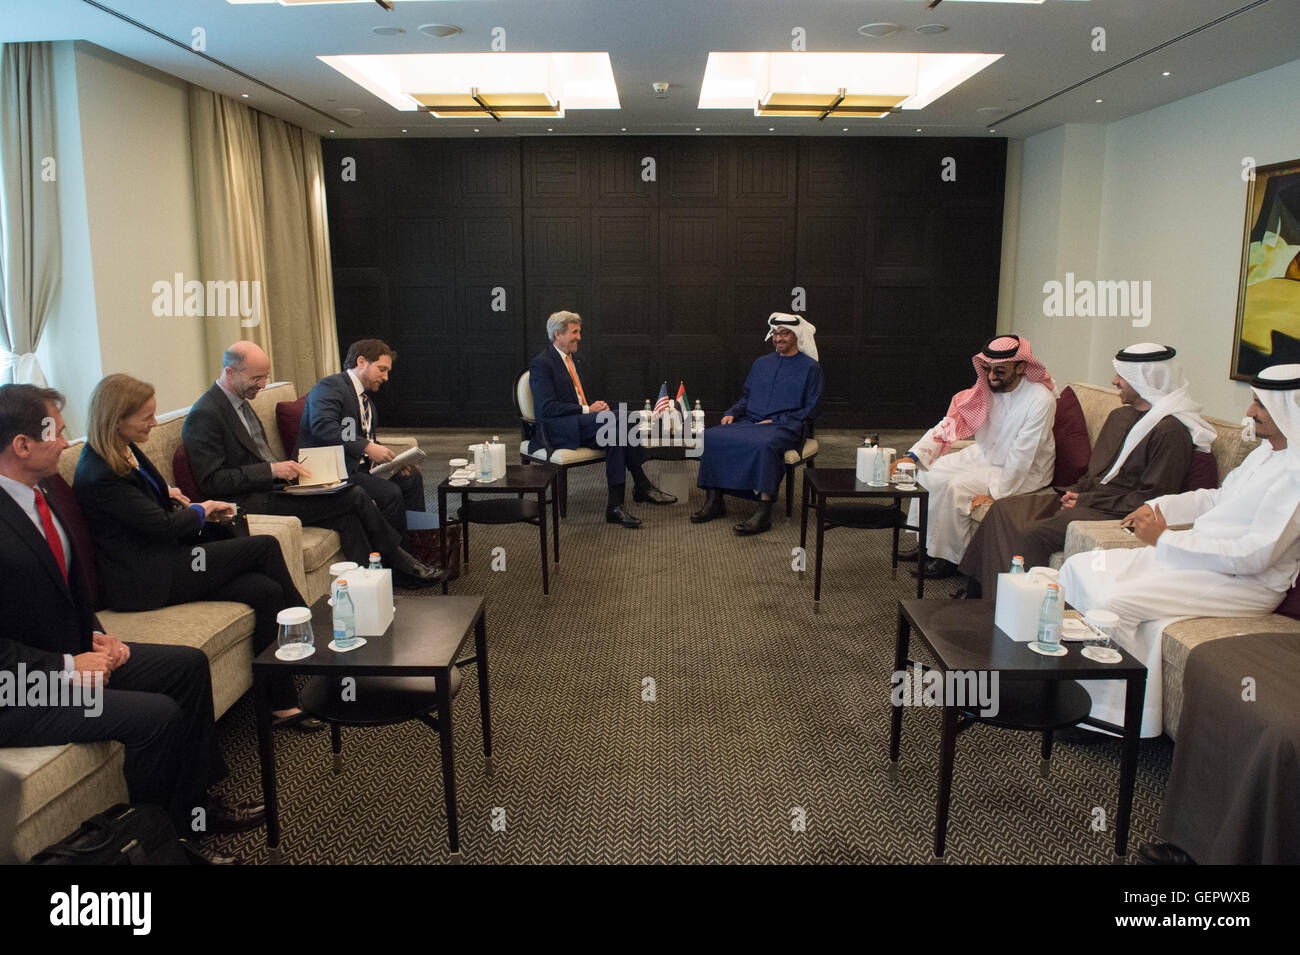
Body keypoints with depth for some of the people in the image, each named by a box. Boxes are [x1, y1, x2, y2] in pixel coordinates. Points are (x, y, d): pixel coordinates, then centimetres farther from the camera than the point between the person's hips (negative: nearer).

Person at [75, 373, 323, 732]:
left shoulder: (126, 450, 11)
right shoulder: (99, 476, -19)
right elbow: (161, 524, -17)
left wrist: (169, 495, 8)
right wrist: (201, 510, 1)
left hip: (164, 557, 9)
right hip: (143, 578, -9)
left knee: (266, 591, -13)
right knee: (264, 547, -15)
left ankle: (282, 703, -9)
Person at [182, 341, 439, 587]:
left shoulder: (239, 402, 16)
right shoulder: (204, 415, -14)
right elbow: (212, 481, -18)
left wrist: (286, 469, 4)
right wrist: (272, 470, -22)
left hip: (272, 487, 9)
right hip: (250, 504, -9)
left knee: (344, 516, -16)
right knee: (355, 496, -15)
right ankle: (396, 558, 4)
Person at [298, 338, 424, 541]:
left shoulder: (366, 399, 20)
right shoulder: (330, 386, -10)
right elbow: (322, 426, -27)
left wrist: (394, 461, 1)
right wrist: (366, 447, -32)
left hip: (360, 467, 10)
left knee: (411, 477, 6)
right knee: (389, 492, -24)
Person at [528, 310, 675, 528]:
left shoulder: (571, 359, 20)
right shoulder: (542, 363, -9)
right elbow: (547, 408, -18)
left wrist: (596, 406, 2)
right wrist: (587, 410, -19)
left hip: (580, 424, 8)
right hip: (557, 431, -8)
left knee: (614, 436, -23)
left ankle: (616, 505, -25)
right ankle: (641, 485, -23)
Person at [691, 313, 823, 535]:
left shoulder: (810, 367, 5)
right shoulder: (761, 363, 22)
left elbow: (810, 409, -1)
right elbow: (746, 397, 25)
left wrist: (776, 421, -12)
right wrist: (732, 413, 3)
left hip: (784, 427, -5)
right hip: (750, 423, 6)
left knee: (764, 444, -41)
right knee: (712, 437, -20)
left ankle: (764, 513, -40)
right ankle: (714, 501, -15)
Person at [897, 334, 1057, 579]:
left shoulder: (1041, 400, -25)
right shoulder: (986, 388, -7)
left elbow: (1022, 454, -25)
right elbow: (952, 422, -8)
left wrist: (996, 493, -25)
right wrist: (913, 455, -19)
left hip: (1024, 473, -7)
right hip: (983, 455, 7)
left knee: (956, 487, -26)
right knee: (928, 471, -4)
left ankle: (949, 558, -10)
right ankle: (927, 544, 9)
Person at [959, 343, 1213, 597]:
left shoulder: (1170, 431, -13)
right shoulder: (1119, 415, 16)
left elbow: (1154, 499, -17)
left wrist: (1086, 501, -15)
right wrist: (1074, 492, 3)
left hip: (1114, 515, -9)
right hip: (1086, 498, 9)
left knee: (1032, 533, -28)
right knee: (1003, 509, -6)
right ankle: (977, 589, -3)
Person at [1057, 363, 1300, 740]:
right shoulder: (1267, 451, 13)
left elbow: (1255, 555, -26)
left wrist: (1166, 540, -21)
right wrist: (1158, 506, 8)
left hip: (1243, 584, -10)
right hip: (1194, 555, 10)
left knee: (1114, 601, -27)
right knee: (1080, 567, -1)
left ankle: (1104, 713, -10)